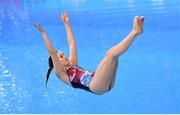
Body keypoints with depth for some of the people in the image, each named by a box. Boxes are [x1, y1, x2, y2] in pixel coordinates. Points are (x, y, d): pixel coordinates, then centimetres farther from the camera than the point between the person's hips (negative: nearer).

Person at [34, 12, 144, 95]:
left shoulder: (72, 64, 32)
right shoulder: (60, 73, 11)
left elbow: (72, 44, 34)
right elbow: (52, 52, 1)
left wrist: (67, 24, 34)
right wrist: (43, 33, -1)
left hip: (106, 84, 9)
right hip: (95, 86, -9)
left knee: (113, 52, -4)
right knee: (111, 54, -20)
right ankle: (135, 32, -19)